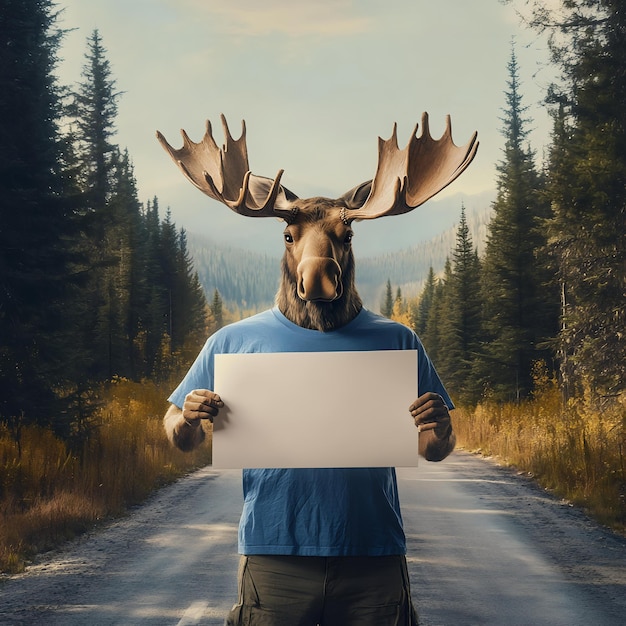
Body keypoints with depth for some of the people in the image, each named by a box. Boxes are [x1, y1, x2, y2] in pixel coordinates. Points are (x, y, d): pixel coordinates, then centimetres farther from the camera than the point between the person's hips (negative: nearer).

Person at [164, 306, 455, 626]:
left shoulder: (396, 339, 8)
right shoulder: (236, 339, 6)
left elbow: (433, 450, 12)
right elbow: (183, 439, 12)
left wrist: (441, 431, -11)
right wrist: (187, 421, -12)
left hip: (374, 559, 1)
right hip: (274, 558, -1)